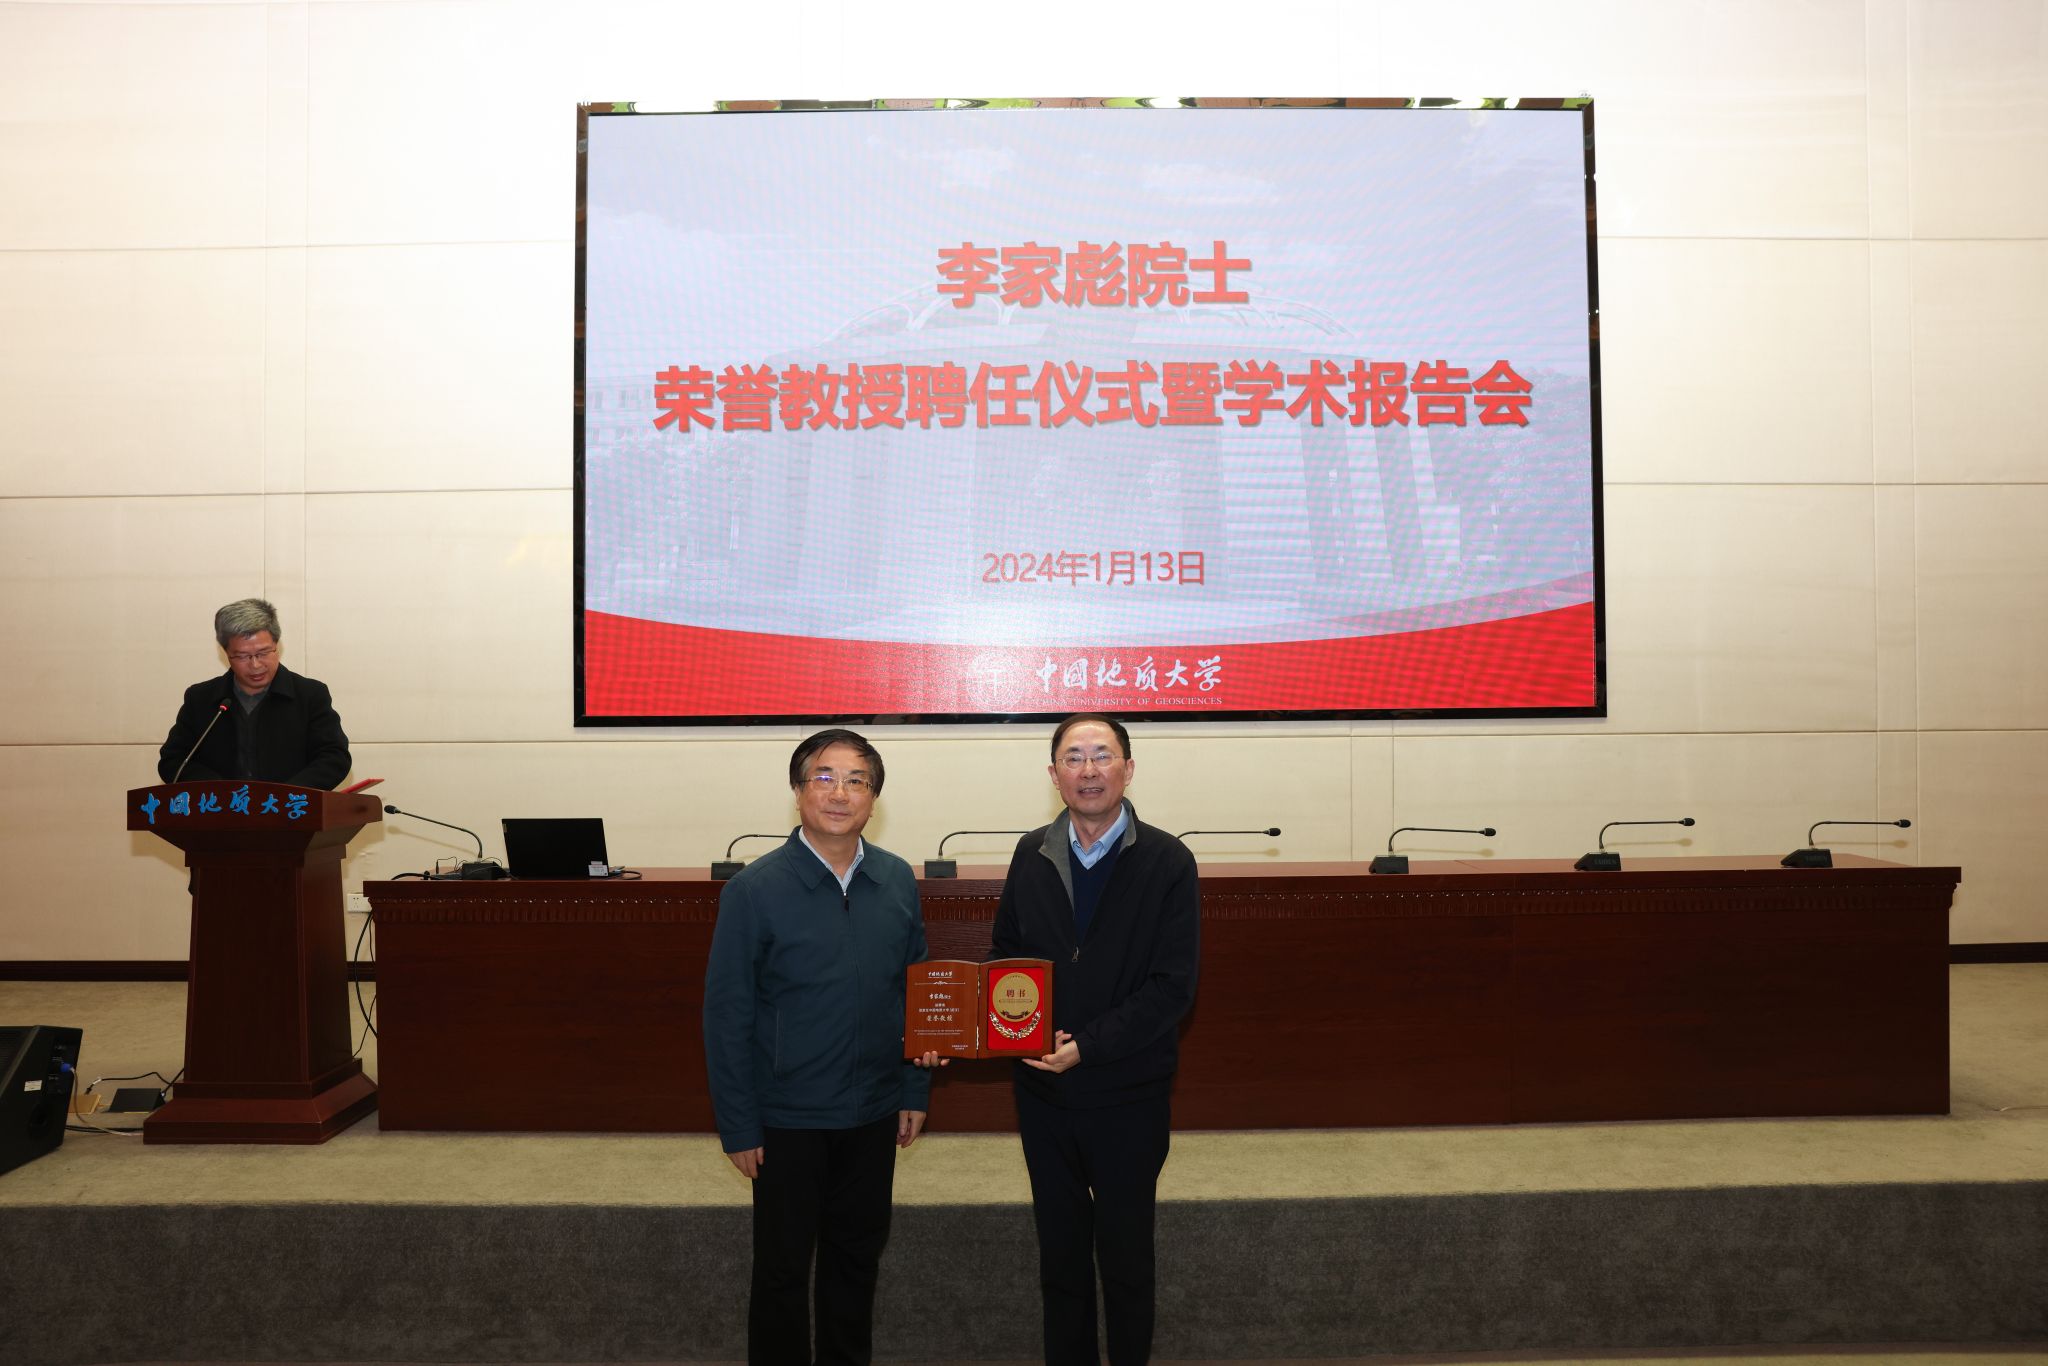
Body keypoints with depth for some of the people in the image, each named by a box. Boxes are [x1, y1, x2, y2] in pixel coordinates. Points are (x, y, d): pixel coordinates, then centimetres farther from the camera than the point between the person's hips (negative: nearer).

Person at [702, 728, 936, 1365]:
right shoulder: (755, 890, -15)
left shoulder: (897, 881, -2)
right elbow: (726, 1016, -11)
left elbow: (915, 990, 7)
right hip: (787, 1120, -4)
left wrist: (915, 1090, 6)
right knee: (782, 1268, 12)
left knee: (858, 1256, 19)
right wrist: (738, 1126, -10)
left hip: (873, 1115, 4)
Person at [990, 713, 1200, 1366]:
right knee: (1060, 1252, 16)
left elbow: (1172, 987, -13)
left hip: (1128, 1096, -3)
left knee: (1126, 1255, 12)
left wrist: (1087, 1045, -19)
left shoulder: (1167, 863, -10)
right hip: (1043, 1090, 3)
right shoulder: (1031, 855, 2)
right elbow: (1005, 955, 10)